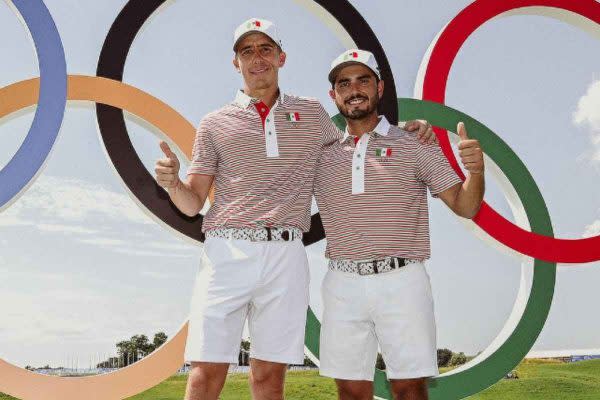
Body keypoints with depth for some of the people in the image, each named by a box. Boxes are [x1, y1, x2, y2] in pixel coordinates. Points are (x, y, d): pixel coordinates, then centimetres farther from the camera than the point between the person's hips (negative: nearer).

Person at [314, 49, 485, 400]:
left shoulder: (414, 146, 5)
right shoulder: (322, 153, 11)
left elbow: (465, 206, 1)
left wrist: (475, 169, -18)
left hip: (402, 282, -2)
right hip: (343, 284, 2)